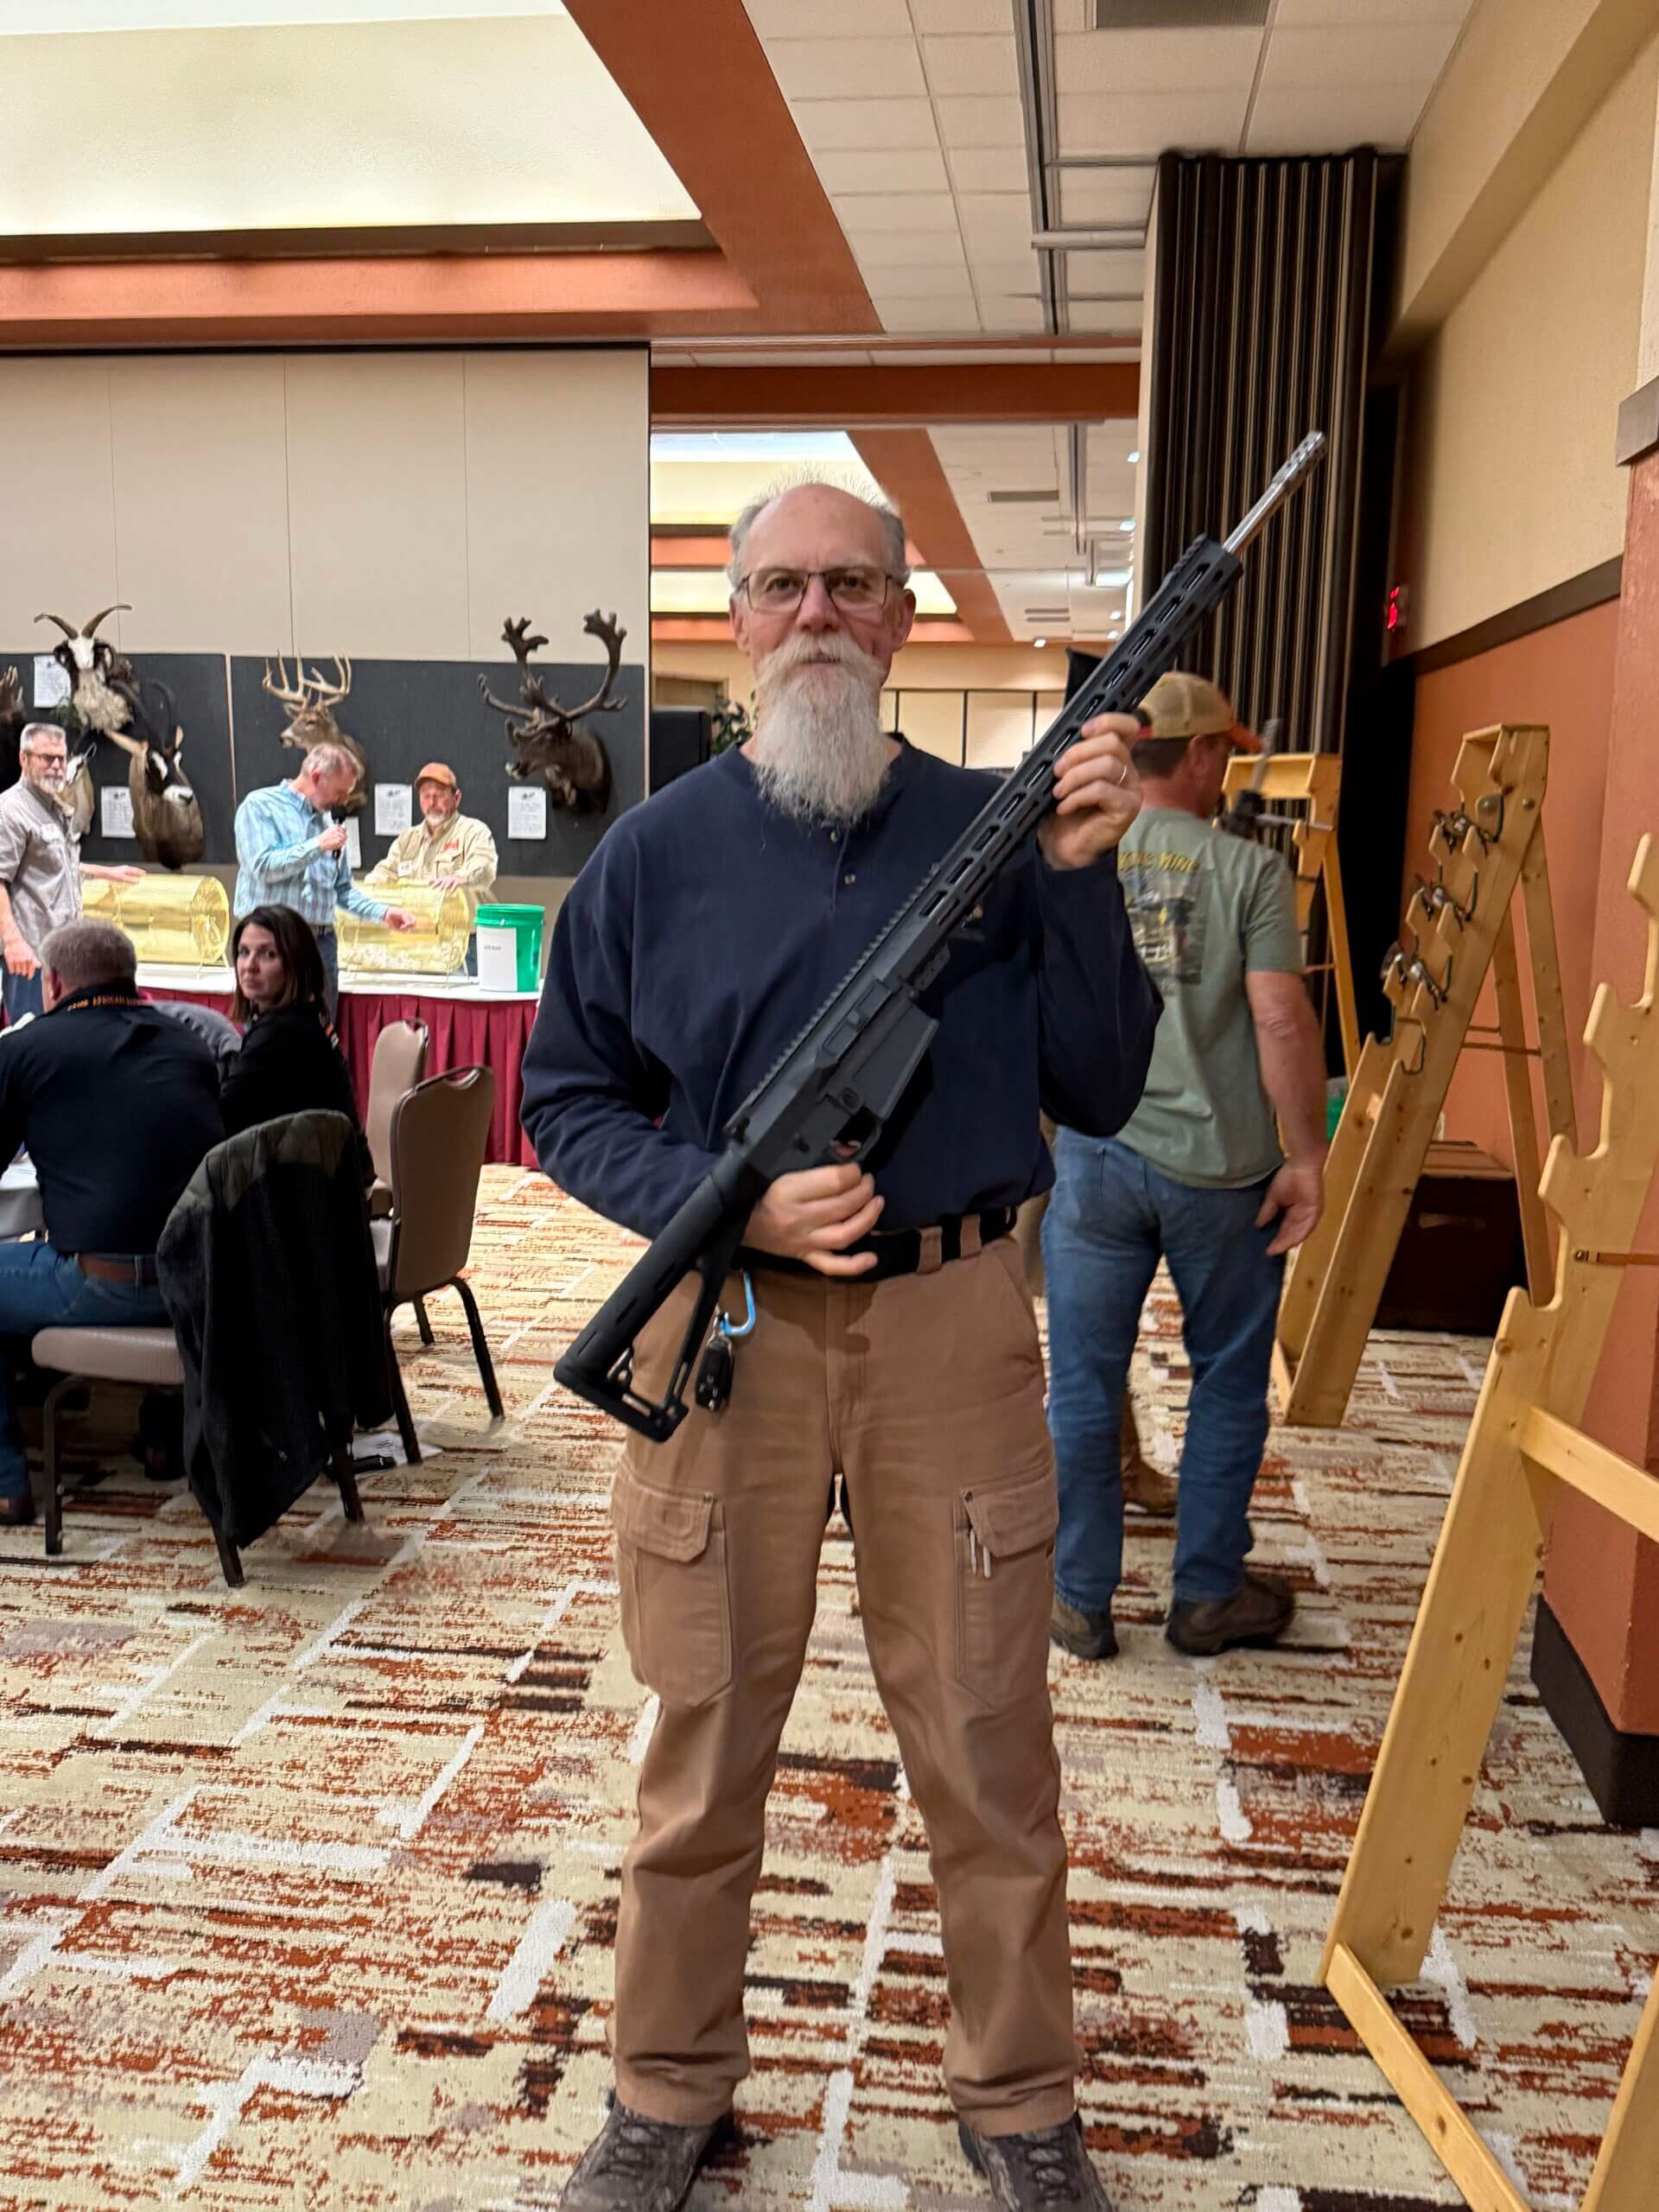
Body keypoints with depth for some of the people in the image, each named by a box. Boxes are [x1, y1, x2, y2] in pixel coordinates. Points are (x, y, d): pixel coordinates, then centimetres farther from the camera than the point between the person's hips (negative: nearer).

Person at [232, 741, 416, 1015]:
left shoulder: (329, 823, 17)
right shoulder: (259, 807, 0)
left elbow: (343, 889, 21)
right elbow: (263, 867, -14)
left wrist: (383, 913, 8)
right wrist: (318, 846, -11)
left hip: (321, 941, 6)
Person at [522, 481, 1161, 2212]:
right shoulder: (657, 849, 2)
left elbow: (1099, 1094, 0)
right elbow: (565, 1098, 4)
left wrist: (1081, 880, -13)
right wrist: (729, 1206, -12)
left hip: (951, 1324, 0)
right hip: (725, 1323, 0)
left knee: (987, 1745, 10)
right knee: (705, 1741, 13)